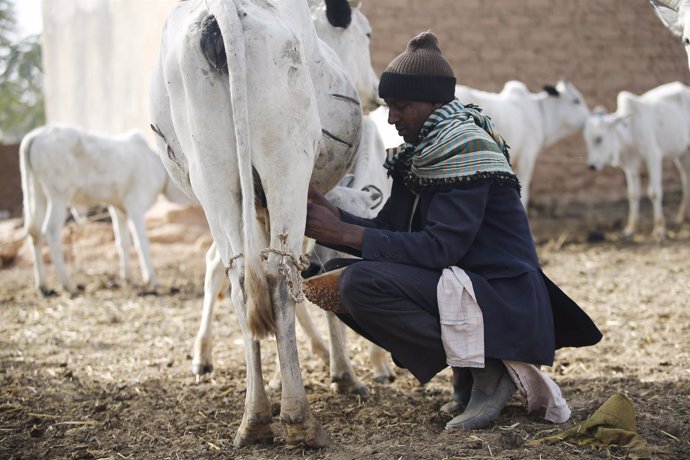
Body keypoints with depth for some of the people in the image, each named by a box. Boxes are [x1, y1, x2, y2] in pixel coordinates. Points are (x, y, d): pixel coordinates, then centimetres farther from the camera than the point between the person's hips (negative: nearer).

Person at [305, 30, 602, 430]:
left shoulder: (466, 148, -15)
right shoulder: (421, 151, 13)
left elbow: (440, 247, -23)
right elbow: (389, 230, 8)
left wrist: (346, 234, -21)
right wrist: (334, 216, -9)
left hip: (501, 301, -10)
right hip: (462, 284, 10)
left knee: (362, 282, -24)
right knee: (337, 274, 8)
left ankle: (487, 368, -11)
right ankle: (468, 379, 7)